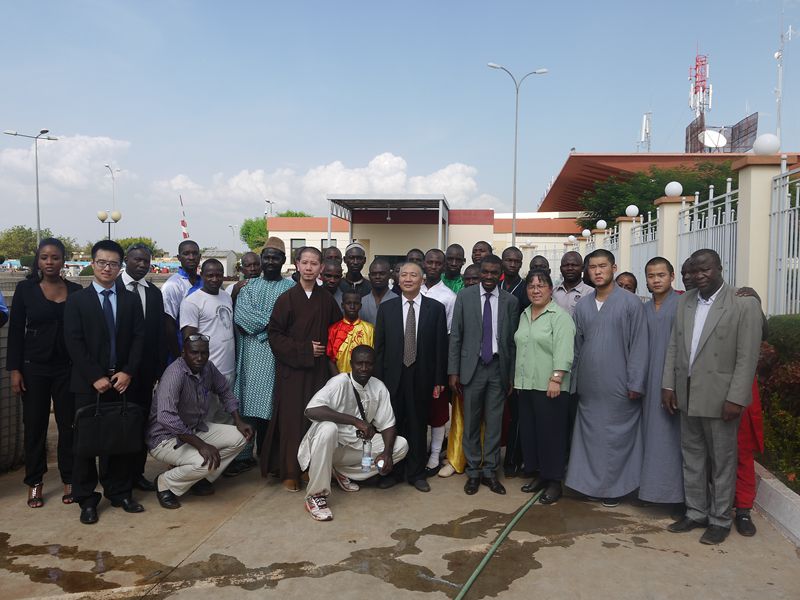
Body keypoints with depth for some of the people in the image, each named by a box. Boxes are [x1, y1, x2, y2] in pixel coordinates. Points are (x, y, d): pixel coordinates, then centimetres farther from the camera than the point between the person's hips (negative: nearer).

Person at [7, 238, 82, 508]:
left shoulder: (75, 290, 2)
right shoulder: (25, 288, -1)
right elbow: (15, 331, 0)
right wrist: (14, 369, -5)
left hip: (67, 367, 1)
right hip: (34, 367, -1)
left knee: (68, 424, 4)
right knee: (35, 424, 7)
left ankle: (69, 480, 16)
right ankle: (35, 483, 20)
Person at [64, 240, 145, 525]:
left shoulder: (131, 299, 8)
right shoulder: (76, 300, 1)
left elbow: (139, 337, 4)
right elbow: (74, 343, -5)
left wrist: (128, 372, -8)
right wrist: (95, 378, -12)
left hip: (123, 381, 2)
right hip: (89, 383, -2)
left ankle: (120, 493, 19)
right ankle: (87, 500, 16)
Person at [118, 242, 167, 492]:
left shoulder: (154, 293, 10)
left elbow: (160, 333, 9)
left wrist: (160, 368, 4)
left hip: (145, 368, 4)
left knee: (141, 420, 9)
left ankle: (137, 472, 21)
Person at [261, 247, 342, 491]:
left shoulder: (326, 299, 5)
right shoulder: (287, 298, -5)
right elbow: (274, 334, -6)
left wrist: (326, 349, 1)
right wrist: (304, 349, -12)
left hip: (318, 369, 3)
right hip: (291, 369, -3)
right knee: (291, 419, 1)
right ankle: (289, 472, 14)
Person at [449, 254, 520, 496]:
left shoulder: (510, 301, 2)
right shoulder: (464, 296, 0)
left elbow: (512, 340, 4)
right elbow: (455, 336, 0)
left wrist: (512, 375, 3)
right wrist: (453, 371, -4)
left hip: (498, 368, 1)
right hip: (472, 367, -1)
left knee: (494, 422, 7)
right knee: (471, 422, 6)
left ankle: (490, 471, 21)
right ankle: (473, 471, 20)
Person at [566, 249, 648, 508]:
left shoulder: (630, 303, -5)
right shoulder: (582, 305, 7)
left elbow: (638, 346, -7)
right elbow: (576, 345, 10)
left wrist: (635, 384, -11)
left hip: (618, 387, -4)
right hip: (588, 387, 4)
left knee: (616, 437, 5)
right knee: (589, 435, 10)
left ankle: (613, 486, 20)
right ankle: (590, 481, 24)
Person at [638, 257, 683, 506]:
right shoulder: (644, 309, 13)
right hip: (650, 381, 5)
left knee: (673, 435, -2)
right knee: (652, 434, 8)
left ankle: (676, 489, 8)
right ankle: (654, 485, 17)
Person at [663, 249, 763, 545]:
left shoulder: (744, 304, -8)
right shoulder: (685, 302, 8)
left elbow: (747, 356, -12)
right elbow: (673, 346, 9)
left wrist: (736, 398, -15)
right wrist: (668, 385, 5)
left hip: (720, 397, -5)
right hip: (687, 396, 5)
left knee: (722, 461, 8)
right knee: (692, 457, 15)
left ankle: (720, 520, 22)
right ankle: (695, 512, 29)